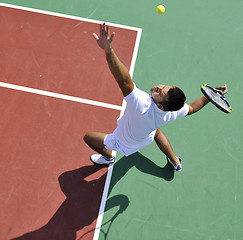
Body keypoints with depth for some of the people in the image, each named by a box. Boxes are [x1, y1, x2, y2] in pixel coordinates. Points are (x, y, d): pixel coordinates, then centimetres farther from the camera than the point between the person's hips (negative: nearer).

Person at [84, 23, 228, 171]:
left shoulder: (142, 104, -51)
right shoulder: (173, 113, -31)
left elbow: (125, 80, -67)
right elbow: (191, 108, -7)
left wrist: (109, 50, -76)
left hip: (125, 144, -5)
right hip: (147, 139, 6)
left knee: (88, 137, 10)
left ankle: (109, 157, 42)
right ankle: (175, 162, 58)